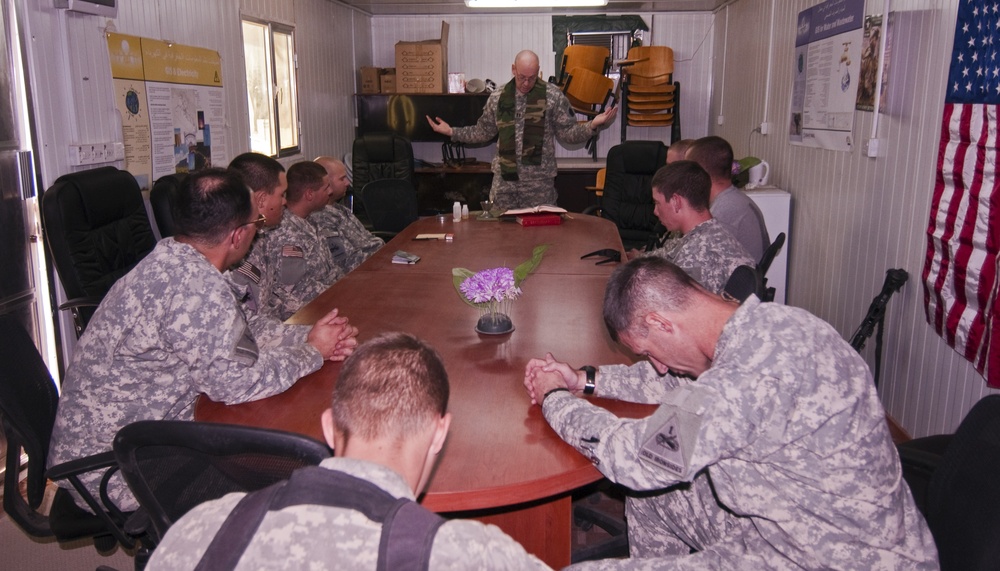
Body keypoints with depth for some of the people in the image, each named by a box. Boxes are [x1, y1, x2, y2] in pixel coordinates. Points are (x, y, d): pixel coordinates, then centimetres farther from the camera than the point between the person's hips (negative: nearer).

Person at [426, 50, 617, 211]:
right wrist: (451, 131, 9)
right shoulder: (498, 98, 6)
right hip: (504, 178, 2)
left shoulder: (553, 96, -1)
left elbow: (567, 134, 0)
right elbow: (484, 132, 15)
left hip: (539, 180, -2)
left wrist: (592, 125, -16)